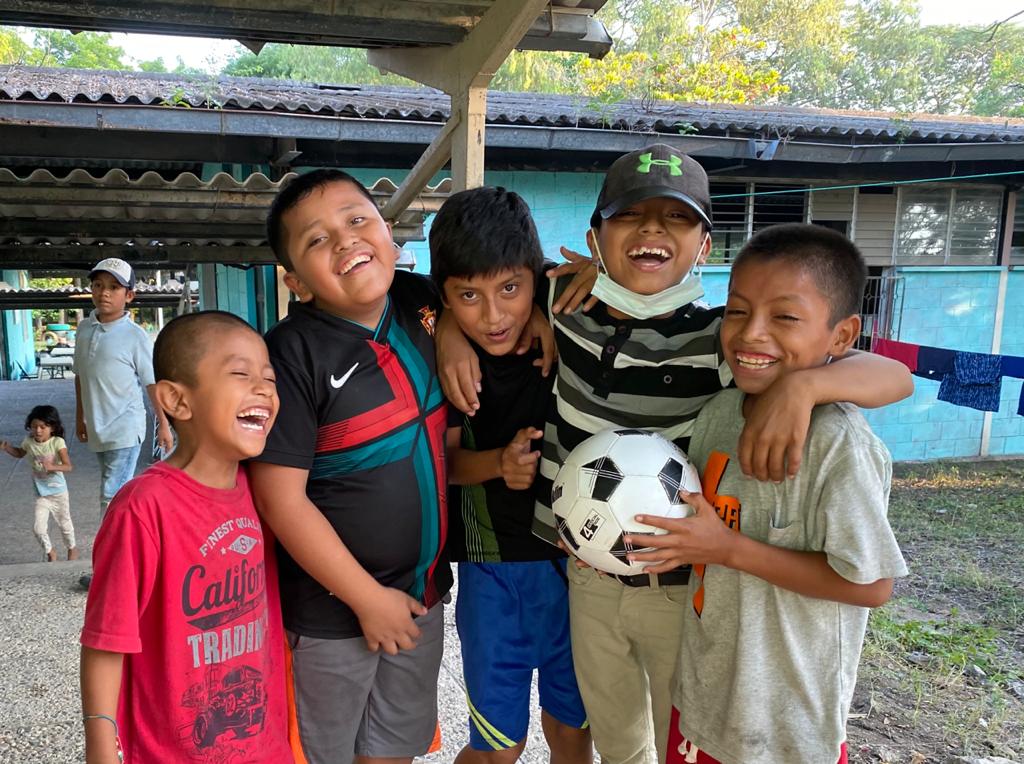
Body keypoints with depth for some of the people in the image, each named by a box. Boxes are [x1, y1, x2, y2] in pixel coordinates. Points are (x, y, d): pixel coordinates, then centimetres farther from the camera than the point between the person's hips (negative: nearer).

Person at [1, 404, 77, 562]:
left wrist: (52, 466, -40)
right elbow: (19, 453, 17)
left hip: (58, 491, -3)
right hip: (40, 494, 3)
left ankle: (72, 548, 40)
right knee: (38, 528, -5)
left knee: (64, 523, 14)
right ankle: (50, 551, 21)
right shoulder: (29, 441, -7)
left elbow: (68, 466, -24)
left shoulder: (57, 442, -19)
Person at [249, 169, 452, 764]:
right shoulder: (292, 354, -21)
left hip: (423, 589, 5)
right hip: (333, 606, -4)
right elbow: (281, 497, -20)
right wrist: (367, 598, -14)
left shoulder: (423, 304, -6)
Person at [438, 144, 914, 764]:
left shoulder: (719, 338, -20)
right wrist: (451, 331, -13)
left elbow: (895, 377, -22)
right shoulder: (564, 304, -9)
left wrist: (799, 385, -42)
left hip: (683, 589, -3)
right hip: (588, 577, 4)